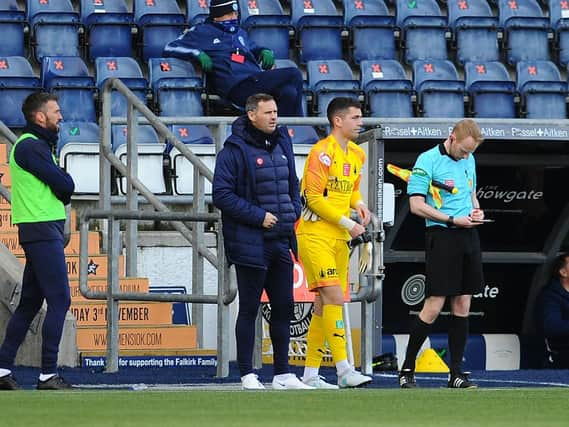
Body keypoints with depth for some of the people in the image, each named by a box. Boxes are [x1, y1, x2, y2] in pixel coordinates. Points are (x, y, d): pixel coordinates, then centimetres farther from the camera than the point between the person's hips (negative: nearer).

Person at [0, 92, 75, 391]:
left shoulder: (38, 145, 21)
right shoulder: (30, 146, -12)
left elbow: (63, 187, 17)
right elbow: (65, 186, -15)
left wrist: (60, 192, -2)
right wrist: (63, 188, 4)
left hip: (43, 232, 10)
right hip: (42, 231, -10)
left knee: (30, 302, 11)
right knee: (59, 301, -11)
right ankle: (48, 375, -11)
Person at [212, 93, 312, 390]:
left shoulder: (282, 145, 12)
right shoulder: (235, 151, -11)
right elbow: (222, 195, -15)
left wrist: (294, 211, 5)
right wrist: (258, 216, -18)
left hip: (281, 243, 7)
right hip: (250, 243, -7)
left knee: (283, 306, 10)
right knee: (249, 309, 0)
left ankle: (283, 373, 18)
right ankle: (247, 374, 6)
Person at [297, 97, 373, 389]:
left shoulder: (357, 155, 14)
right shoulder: (322, 152, -13)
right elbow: (314, 197, -17)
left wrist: (359, 204, 3)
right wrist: (347, 223, -16)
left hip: (339, 239, 9)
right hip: (315, 235, -9)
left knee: (324, 304, 8)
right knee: (334, 297, -15)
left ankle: (311, 374, 13)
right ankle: (344, 371, -18)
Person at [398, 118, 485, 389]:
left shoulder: (469, 160, 14)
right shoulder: (427, 161, -8)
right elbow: (416, 205, -12)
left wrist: (476, 210, 6)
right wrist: (453, 220, -16)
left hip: (468, 235, 7)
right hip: (442, 236, -7)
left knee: (462, 304, 6)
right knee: (433, 306, -8)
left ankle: (456, 373, 10)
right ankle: (407, 370, 3)